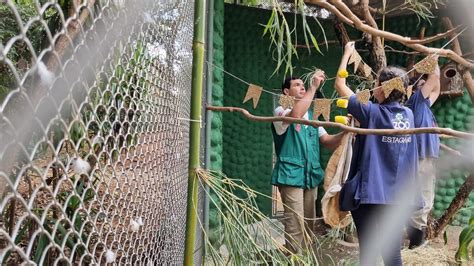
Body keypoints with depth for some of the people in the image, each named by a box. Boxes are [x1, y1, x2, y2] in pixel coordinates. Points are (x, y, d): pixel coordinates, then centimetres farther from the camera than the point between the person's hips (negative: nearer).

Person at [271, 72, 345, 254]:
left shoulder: (311, 116, 19)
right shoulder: (280, 111, -3)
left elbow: (328, 142, 13)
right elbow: (296, 114, -27)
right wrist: (314, 87, -20)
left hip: (310, 175, 7)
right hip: (291, 175, -7)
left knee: (309, 223, 15)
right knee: (295, 225, -9)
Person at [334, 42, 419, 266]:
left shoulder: (371, 112, -11)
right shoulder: (409, 115, 3)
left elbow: (339, 84, -1)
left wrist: (347, 54, 9)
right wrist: (360, 120, 18)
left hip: (370, 193, -5)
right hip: (398, 196, 5)